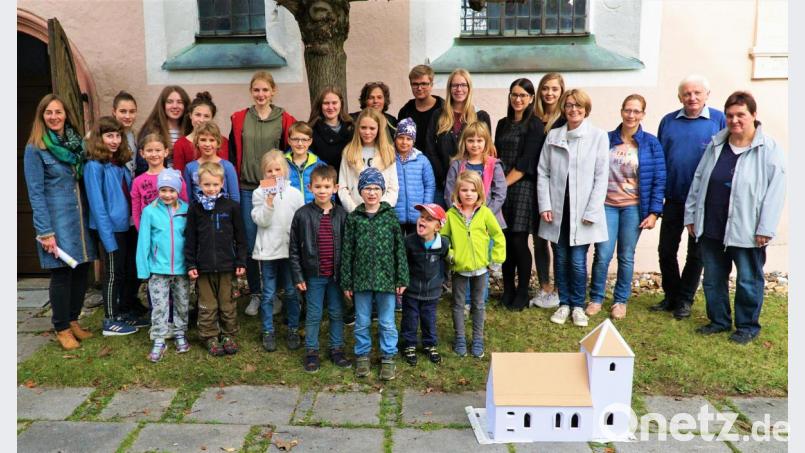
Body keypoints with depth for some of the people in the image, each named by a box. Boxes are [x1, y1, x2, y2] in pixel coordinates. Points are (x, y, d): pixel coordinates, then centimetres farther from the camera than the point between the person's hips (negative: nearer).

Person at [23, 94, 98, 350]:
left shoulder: (76, 142, 10)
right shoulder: (35, 149, -5)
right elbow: (35, 193, -8)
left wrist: (91, 217, 4)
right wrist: (45, 232, -13)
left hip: (81, 218, 5)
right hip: (57, 220, -5)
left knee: (82, 270, 8)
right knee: (61, 273, 0)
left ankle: (73, 320, 25)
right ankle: (62, 328, 16)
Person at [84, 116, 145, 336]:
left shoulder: (120, 163, 11)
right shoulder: (94, 166, -12)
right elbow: (97, 204, -16)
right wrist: (108, 236, -19)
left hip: (129, 225, 7)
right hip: (113, 228, -7)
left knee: (134, 270, 15)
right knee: (114, 273, 3)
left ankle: (127, 312, 31)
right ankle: (111, 321, 16)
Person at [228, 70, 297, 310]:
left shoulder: (285, 119, 3)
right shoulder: (239, 119, 6)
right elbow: (232, 154, 8)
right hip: (246, 189, 1)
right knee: (249, 242, 4)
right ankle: (255, 294, 16)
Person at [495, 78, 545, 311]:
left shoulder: (535, 126, -4)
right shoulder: (503, 124, 15)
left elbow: (526, 163, -11)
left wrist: (504, 184, -10)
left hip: (522, 189, -5)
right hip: (502, 189, 5)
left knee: (519, 242, -3)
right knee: (505, 241, 8)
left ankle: (522, 294, 12)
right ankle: (508, 291, 20)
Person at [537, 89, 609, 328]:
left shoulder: (599, 136, -1)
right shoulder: (553, 135, 7)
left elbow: (601, 177, -4)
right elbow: (543, 172, 5)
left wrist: (592, 211, -10)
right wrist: (545, 205, -4)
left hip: (582, 210, -2)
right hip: (557, 208, 3)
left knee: (578, 261, -1)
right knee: (561, 259, 10)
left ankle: (578, 305, 18)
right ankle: (564, 303, 24)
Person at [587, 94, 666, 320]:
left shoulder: (651, 144, 0)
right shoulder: (606, 139, 3)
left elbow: (659, 180, -1)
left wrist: (654, 212, -6)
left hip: (633, 207, -1)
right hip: (606, 205, 1)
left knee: (626, 256, 6)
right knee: (602, 255, -3)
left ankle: (621, 300, 23)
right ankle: (596, 298, 16)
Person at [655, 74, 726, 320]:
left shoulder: (719, 120, -4)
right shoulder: (668, 121, 5)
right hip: (673, 199, 3)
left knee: (696, 253, 9)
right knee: (666, 250, 8)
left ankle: (684, 300, 22)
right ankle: (670, 296, 24)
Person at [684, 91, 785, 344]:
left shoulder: (769, 149, -7)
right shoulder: (715, 145, 9)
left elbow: (775, 191, -12)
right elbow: (698, 181, 12)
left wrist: (765, 229, -16)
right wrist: (691, 215, 10)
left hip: (746, 231, -5)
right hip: (711, 228, 5)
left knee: (748, 281, 6)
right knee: (713, 279, 13)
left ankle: (748, 326, 23)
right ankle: (719, 320, 29)